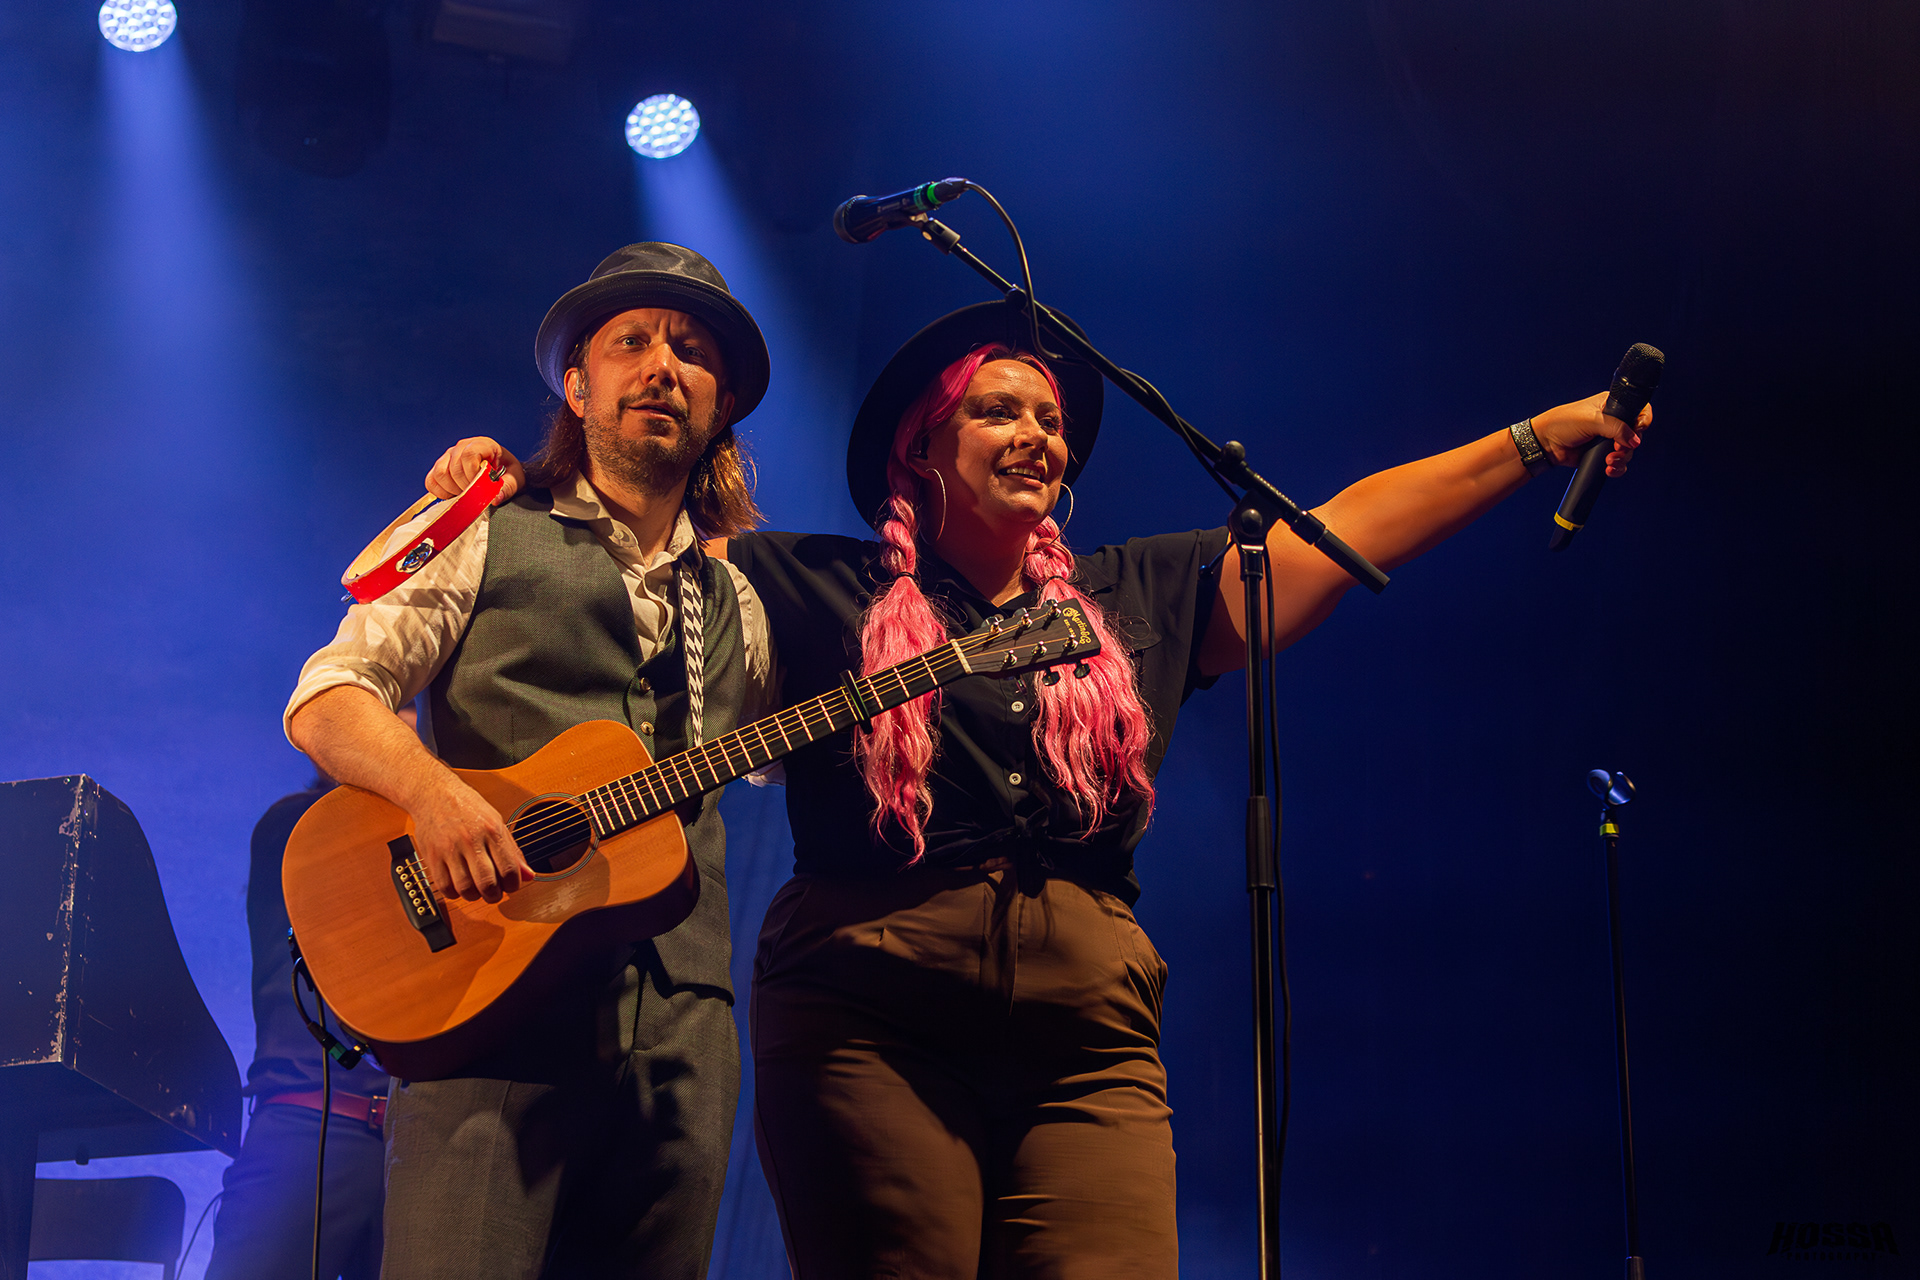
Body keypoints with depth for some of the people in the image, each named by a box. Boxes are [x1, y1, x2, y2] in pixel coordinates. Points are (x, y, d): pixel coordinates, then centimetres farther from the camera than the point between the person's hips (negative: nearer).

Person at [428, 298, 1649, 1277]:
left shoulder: (1139, 600, 18)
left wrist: (1540, 439, 17)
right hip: (871, 1020, -2)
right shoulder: (821, 591, 11)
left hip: (1089, 1042, 3)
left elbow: (1347, 527, 18)